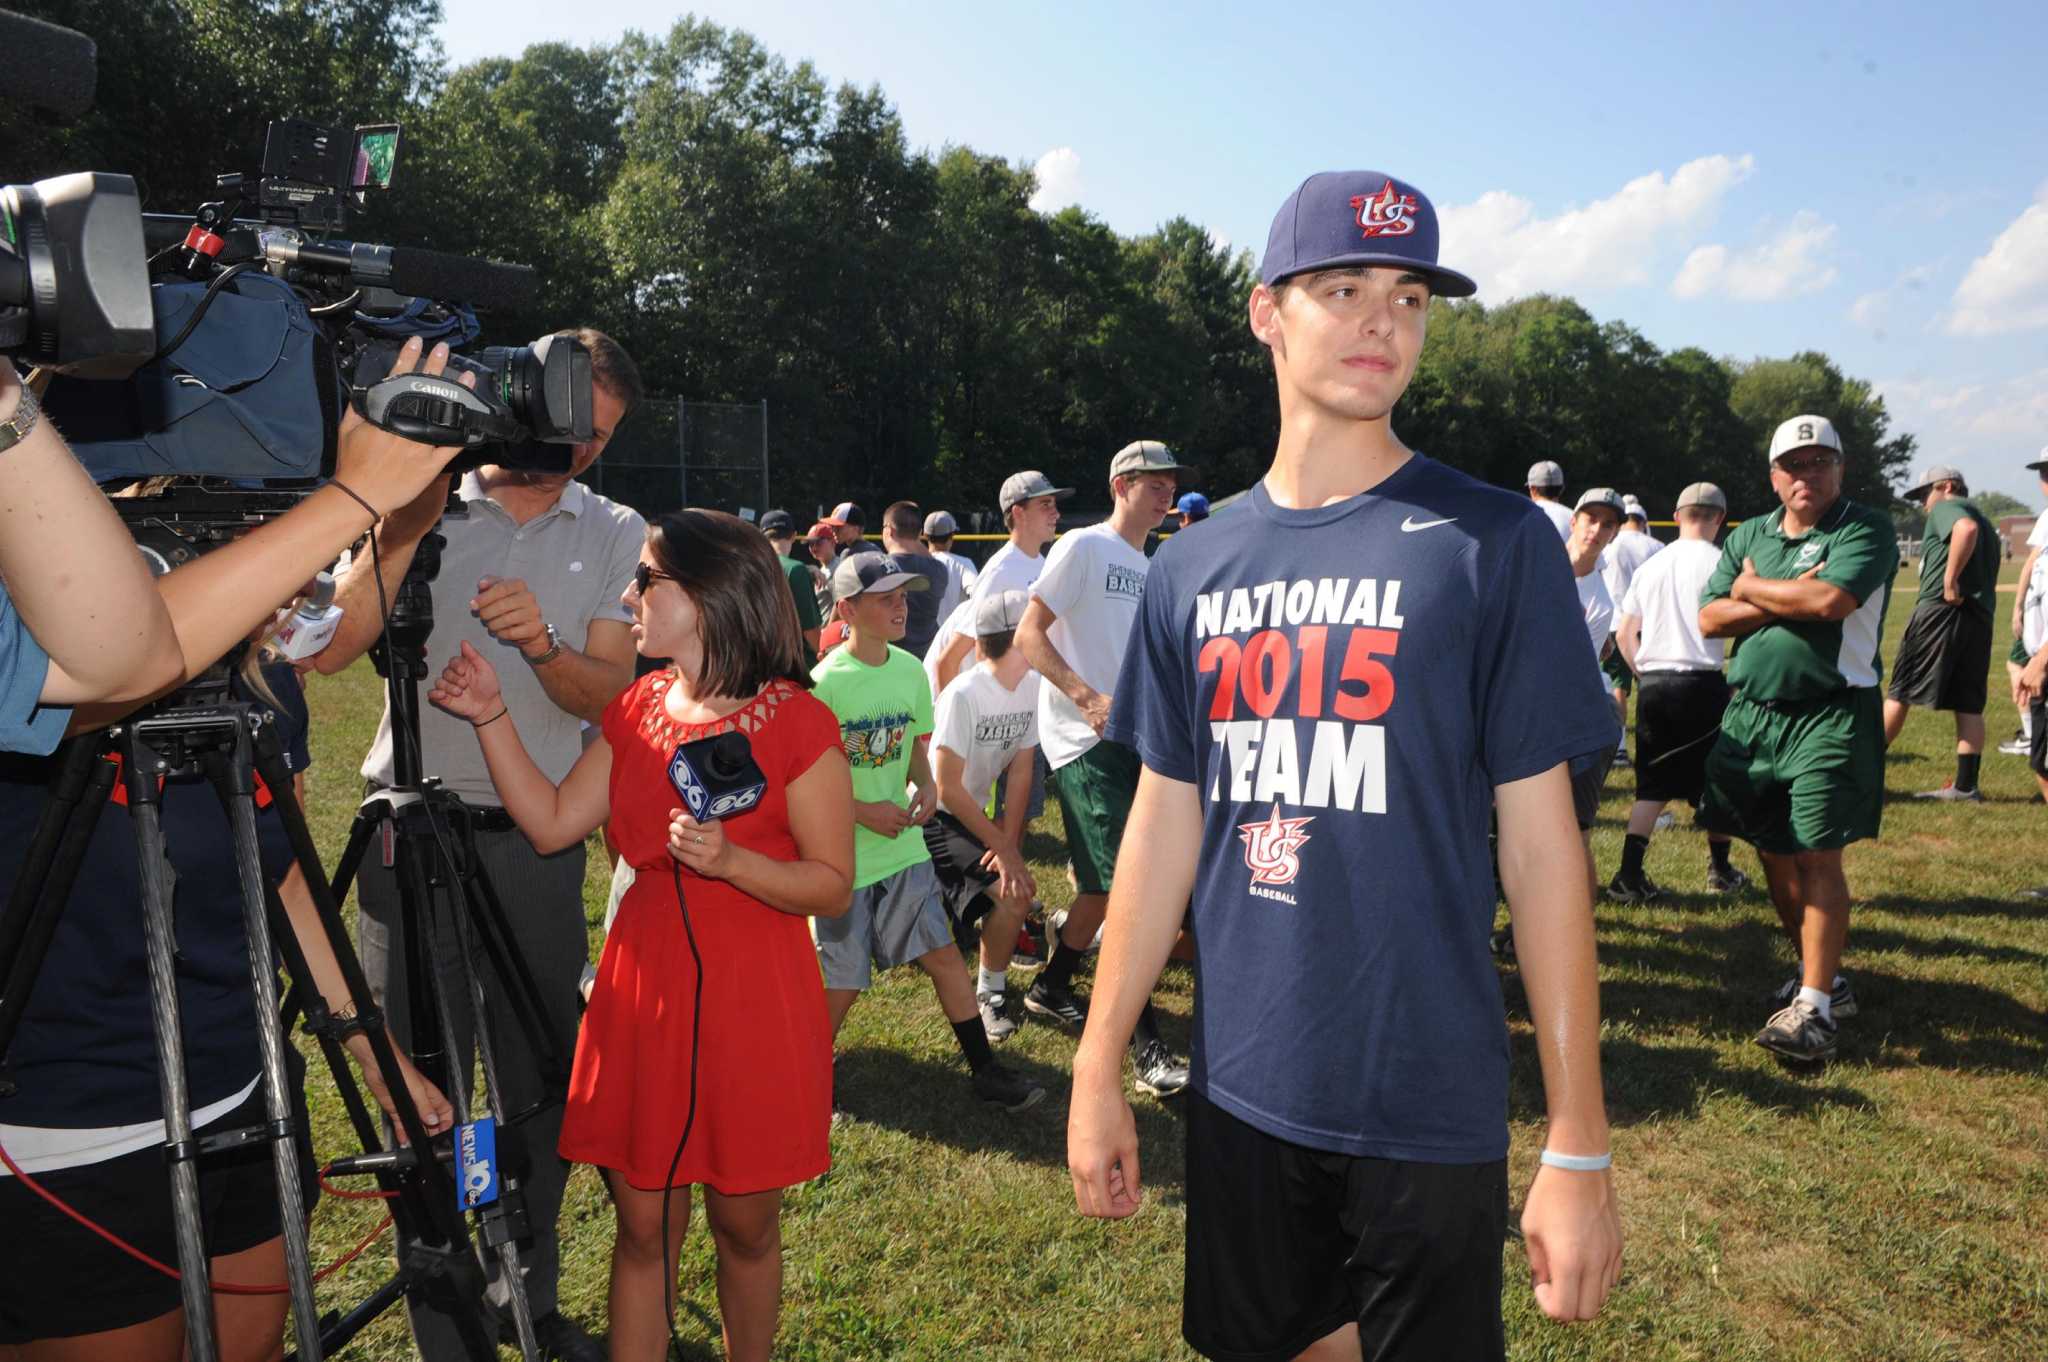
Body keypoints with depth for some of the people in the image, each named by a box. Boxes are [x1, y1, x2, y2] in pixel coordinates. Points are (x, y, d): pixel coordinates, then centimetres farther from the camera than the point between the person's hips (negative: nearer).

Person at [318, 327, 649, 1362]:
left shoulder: (614, 534, 6)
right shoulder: (425, 503, 1)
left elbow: (608, 695, -3)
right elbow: (330, 648, -9)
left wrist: (543, 644, -22)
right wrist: (406, 528, -19)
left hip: (537, 841, 2)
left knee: (543, 1083, 9)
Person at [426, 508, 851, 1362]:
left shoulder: (795, 722, -11)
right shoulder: (638, 712, 8)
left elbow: (833, 887, -11)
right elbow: (551, 825, 4)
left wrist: (731, 860, -25)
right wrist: (492, 717, -1)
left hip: (753, 1003, -4)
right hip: (643, 989, 5)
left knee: (744, 1225, 11)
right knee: (643, 1227, 11)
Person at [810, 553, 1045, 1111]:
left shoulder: (911, 671, 2)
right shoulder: (825, 682, -16)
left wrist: (925, 784, -5)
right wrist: (862, 810, -20)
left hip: (903, 847, 5)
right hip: (843, 856, -5)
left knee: (943, 955, 6)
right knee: (841, 985, 4)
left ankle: (986, 1072, 18)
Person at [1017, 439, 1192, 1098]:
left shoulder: (1149, 567, 18)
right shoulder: (1083, 547, -7)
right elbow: (1029, 635, -14)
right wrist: (1088, 699, -25)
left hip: (1131, 737, 9)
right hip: (1084, 743, -8)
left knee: (1106, 882, 14)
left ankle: (1052, 985, 34)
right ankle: (1146, 1046, -10)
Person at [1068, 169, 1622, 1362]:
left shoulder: (1494, 544, -7)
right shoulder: (1193, 571, 3)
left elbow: (1541, 844, -7)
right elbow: (1165, 829, 6)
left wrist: (1580, 1148, -8)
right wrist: (1099, 1070, 6)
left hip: (1429, 1107, -3)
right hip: (1239, 1090, 3)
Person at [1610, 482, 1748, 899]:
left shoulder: (1650, 566, 10)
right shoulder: (1717, 562, -6)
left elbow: (1623, 634, 11)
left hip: (1653, 684, 4)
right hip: (1701, 682, -4)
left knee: (1652, 785, 8)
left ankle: (1630, 874, -1)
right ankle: (1720, 871, 24)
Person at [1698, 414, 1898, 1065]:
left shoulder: (1867, 528, -4)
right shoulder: (1747, 537, 13)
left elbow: (1831, 599, -22)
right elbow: (1710, 619, 3)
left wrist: (1752, 588, -5)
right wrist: (1788, 599, -11)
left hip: (1831, 715, -6)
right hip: (1750, 712, 6)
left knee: (1818, 859, -9)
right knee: (1774, 855, 12)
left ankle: (1814, 1008, -6)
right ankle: (1821, 974, 28)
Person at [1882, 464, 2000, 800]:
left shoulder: (1946, 507, 0)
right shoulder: (1987, 523, 27)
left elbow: (1966, 528, -24)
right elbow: (1987, 577, 21)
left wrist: (1950, 579, -22)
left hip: (1942, 609, -8)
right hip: (1980, 617, 8)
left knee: (1900, 694, -2)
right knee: (1969, 705, 5)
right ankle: (1966, 785, 4)